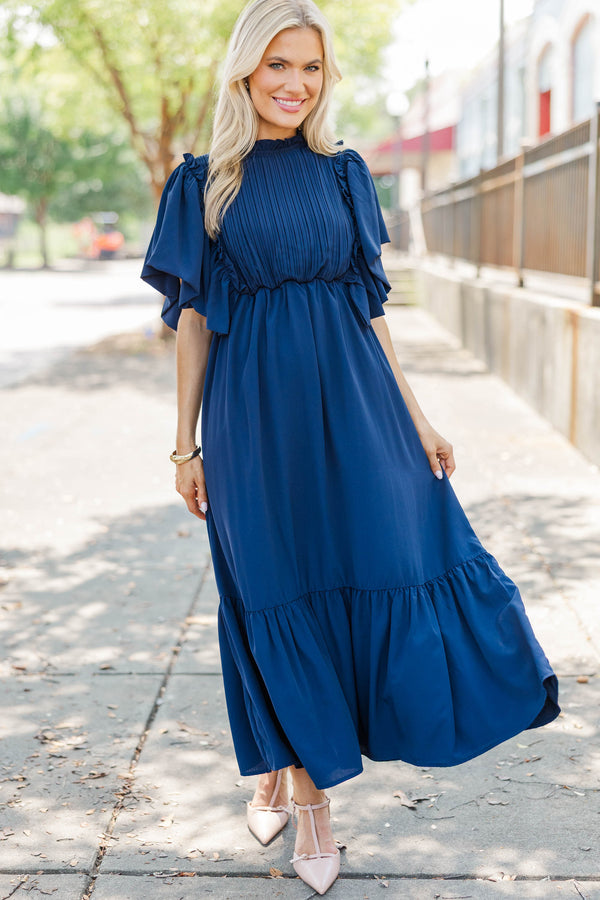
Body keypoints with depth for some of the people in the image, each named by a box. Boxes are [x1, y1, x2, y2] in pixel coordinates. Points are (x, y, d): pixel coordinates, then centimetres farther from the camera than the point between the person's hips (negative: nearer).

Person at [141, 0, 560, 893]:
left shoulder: (343, 173, 10)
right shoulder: (203, 183, 4)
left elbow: (370, 302, 10)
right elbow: (192, 317, 3)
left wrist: (416, 417, 6)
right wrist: (186, 443, 1)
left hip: (351, 400, 2)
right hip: (254, 409, -2)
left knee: (378, 575, -1)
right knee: (276, 594, 6)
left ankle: (299, 773, 19)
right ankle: (286, 772, 25)